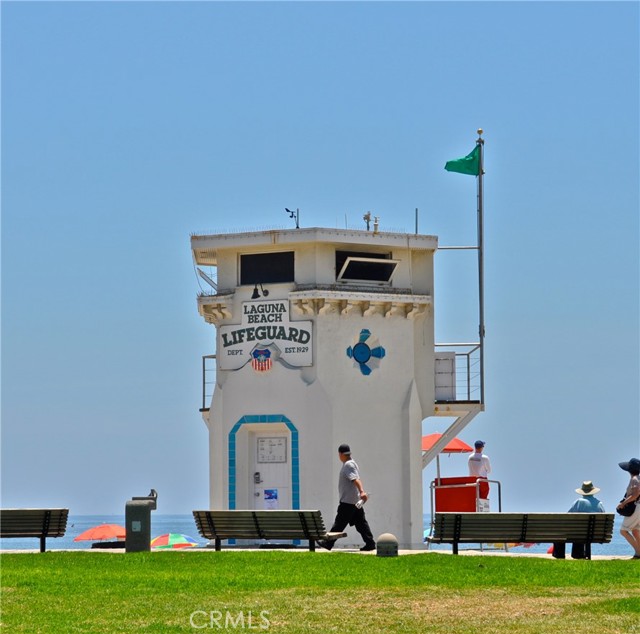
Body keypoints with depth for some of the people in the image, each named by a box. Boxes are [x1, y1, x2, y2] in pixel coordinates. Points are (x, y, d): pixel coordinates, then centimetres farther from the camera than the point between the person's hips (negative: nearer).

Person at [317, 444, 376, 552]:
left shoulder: (348, 465, -15)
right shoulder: (352, 463, 17)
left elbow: (356, 480, -28)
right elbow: (357, 480, 23)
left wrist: (362, 492, -39)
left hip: (347, 501, -10)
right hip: (356, 500, 10)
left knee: (339, 523, -3)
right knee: (361, 522, 7)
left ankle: (328, 543, 3)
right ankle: (370, 543, 3)